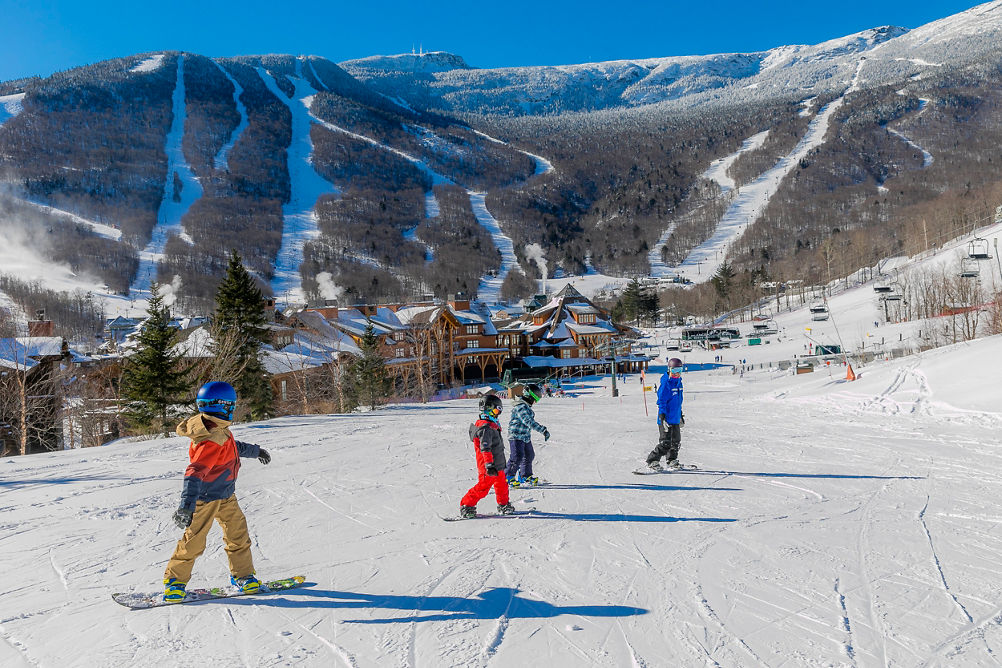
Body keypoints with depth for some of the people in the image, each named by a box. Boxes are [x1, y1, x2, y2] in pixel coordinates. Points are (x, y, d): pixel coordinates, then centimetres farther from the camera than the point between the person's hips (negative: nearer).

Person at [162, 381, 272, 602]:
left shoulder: (218, 429, 0)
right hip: (206, 498, -9)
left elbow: (233, 446, 22)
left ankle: (242, 575, 21)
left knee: (238, 533, 9)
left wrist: (254, 450, 37)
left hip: (225, 495, 9)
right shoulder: (211, 441, -30)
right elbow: (195, 472, -37)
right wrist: (187, 505, -43)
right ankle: (174, 579, 20)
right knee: (193, 541, 1)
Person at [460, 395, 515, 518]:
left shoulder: (492, 425, 13)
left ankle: (503, 505, 35)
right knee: (483, 487, -5)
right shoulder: (485, 428, -21)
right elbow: (485, 448, -28)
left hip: (497, 466, 10)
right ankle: (466, 507, 5)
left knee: (502, 484, 19)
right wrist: (489, 465, -32)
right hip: (489, 467, -10)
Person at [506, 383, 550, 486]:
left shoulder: (527, 406, 10)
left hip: (526, 437, 10)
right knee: (517, 457, -14)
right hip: (516, 436, -10)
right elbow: (529, 422, -31)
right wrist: (543, 430, -33)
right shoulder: (521, 407, -22)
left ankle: (525, 476, 31)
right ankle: (508, 477, 0)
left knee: (529, 456, 16)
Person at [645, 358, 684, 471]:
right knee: (665, 443, -9)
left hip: (676, 419, 8)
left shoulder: (678, 382, 12)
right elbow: (662, 401, -17)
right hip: (666, 419, -8)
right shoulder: (665, 383, -14)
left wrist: (680, 414, 27)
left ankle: (672, 461, 31)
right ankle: (652, 461, 2)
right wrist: (662, 416, -23)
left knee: (676, 441, 15)